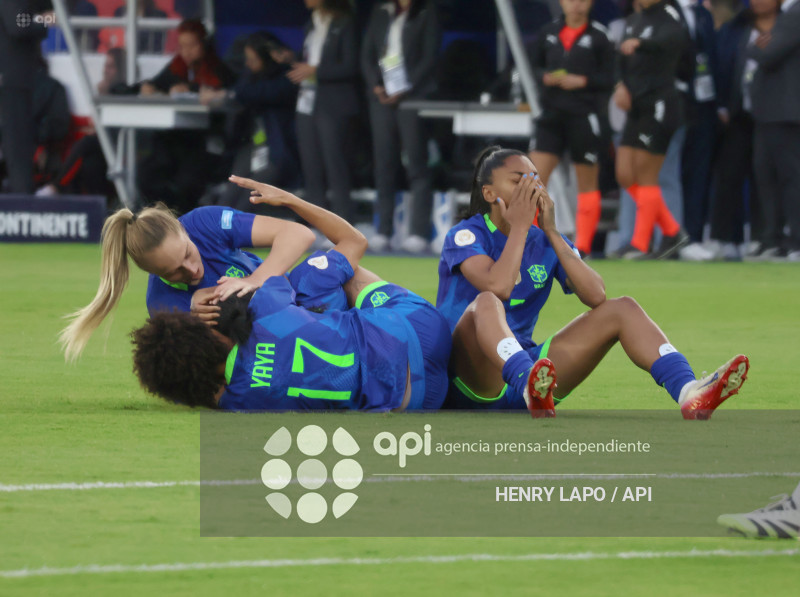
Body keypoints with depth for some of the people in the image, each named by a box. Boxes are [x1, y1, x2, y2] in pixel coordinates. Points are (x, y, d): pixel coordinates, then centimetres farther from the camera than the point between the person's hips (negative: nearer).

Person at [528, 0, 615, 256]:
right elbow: (534, 65, 16)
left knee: (587, 184, 5)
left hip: (585, 117, -3)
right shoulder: (549, 33, 7)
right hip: (552, 114, 3)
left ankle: (583, 245, 11)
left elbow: (609, 78, -3)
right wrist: (545, 77, -5)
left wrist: (582, 81, -16)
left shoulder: (599, 36, -4)